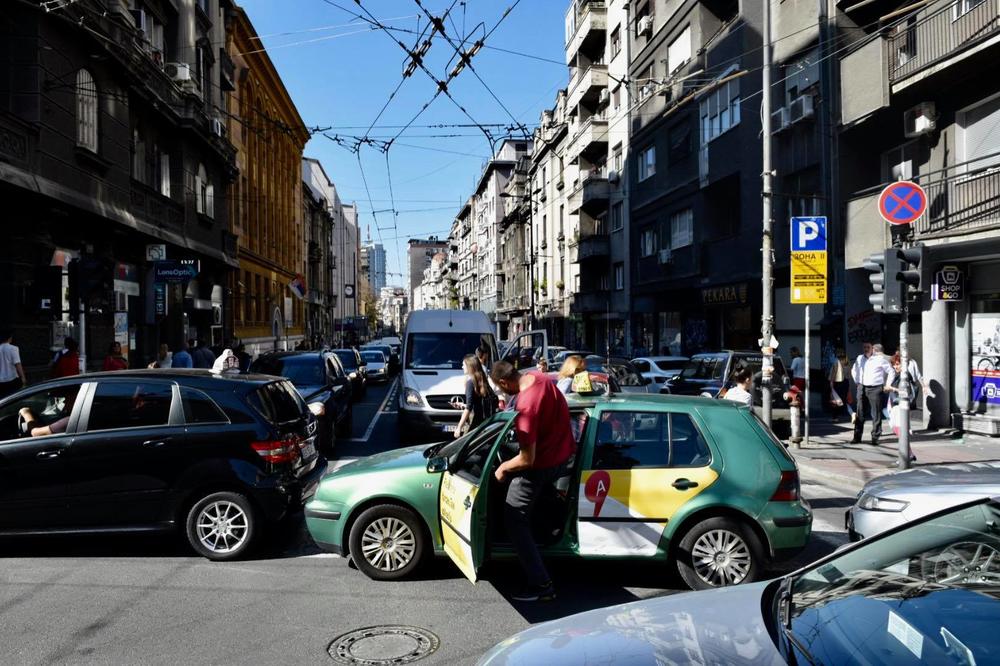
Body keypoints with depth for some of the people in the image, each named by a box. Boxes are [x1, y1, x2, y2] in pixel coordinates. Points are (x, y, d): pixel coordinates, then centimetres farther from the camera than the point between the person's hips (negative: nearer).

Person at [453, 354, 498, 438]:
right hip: (484, 420, 8)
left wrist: (459, 427, -19)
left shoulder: (470, 382, -11)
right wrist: (464, 406, 29)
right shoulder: (482, 380, 11)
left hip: (475, 421, -8)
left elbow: (469, 407, -19)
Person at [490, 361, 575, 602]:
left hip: (542, 465, -9)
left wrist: (503, 468, -11)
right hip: (563, 453, 9)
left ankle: (541, 585, -3)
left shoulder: (526, 408, -33)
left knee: (515, 519, -1)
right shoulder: (536, 375, -7)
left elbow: (527, 460, -28)